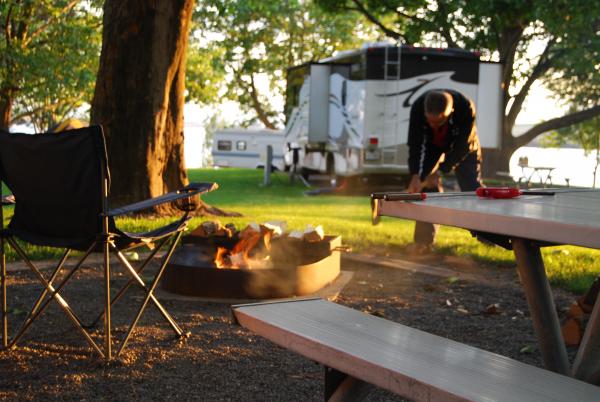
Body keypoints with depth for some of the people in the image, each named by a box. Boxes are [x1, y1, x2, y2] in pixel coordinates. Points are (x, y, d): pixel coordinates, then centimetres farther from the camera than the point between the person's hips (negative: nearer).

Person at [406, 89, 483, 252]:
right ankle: (424, 239, -7)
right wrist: (415, 175, -43)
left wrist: (440, 170, -37)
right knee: (427, 189, -13)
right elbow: (415, 145, -31)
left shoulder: (466, 107, -40)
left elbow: (462, 146, -33)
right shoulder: (418, 108, -37)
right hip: (430, 146, 1)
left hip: (462, 148, -1)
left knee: (473, 189, -3)